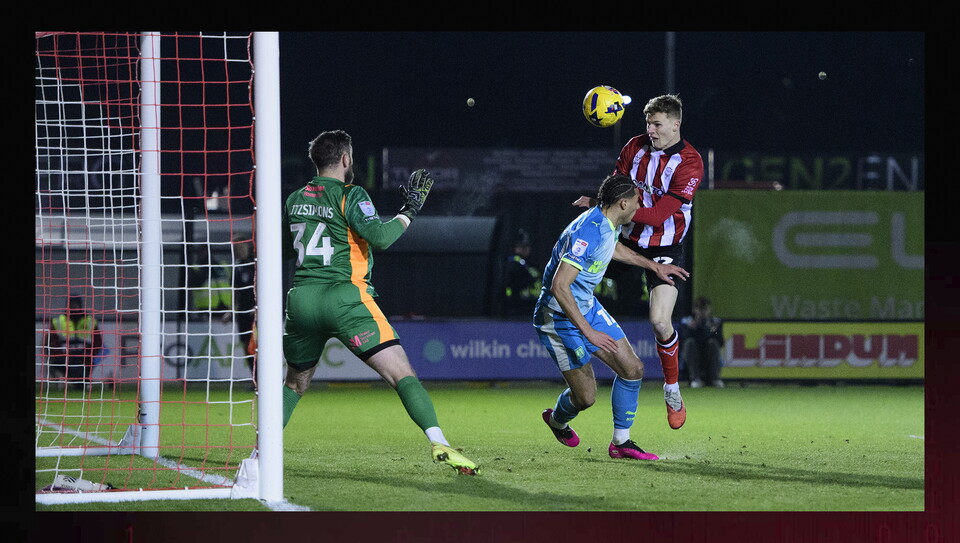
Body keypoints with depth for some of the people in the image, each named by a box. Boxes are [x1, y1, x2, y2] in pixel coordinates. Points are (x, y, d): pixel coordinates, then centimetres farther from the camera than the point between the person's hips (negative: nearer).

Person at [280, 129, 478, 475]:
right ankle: (439, 443, -22)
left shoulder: (294, 200, 13)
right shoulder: (349, 195, -5)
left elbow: (286, 248, 25)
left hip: (301, 300, 5)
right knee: (402, 374, -8)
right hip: (344, 297, -5)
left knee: (296, 383, 24)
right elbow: (379, 237, -17)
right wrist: (409, 211, -4)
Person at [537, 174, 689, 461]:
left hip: (588, 308, 10)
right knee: (585, 397, -4)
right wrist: (588, 332, -38)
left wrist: (654, 266, 33)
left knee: (632, 369, 3)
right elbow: (559, 286, -36)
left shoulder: (610, 225, 0)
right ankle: (557, 420, 32)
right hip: (560, 317, -10)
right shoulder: (587, 233, -30)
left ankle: (621, 442, 14)